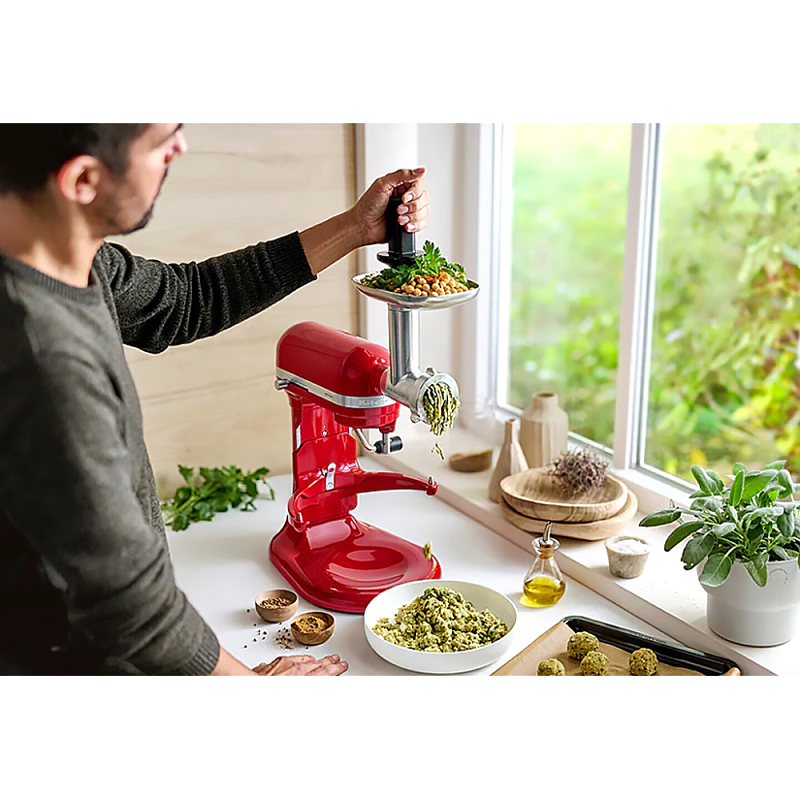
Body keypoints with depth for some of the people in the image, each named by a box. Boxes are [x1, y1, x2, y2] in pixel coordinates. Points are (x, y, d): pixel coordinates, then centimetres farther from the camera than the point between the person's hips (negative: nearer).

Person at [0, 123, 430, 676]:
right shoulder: (46, 364, -38)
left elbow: (186, 300, 7)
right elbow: (134, 604, -29)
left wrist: (356, 227, 7)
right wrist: (254, 681, -10)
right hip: (79, 665, -8)